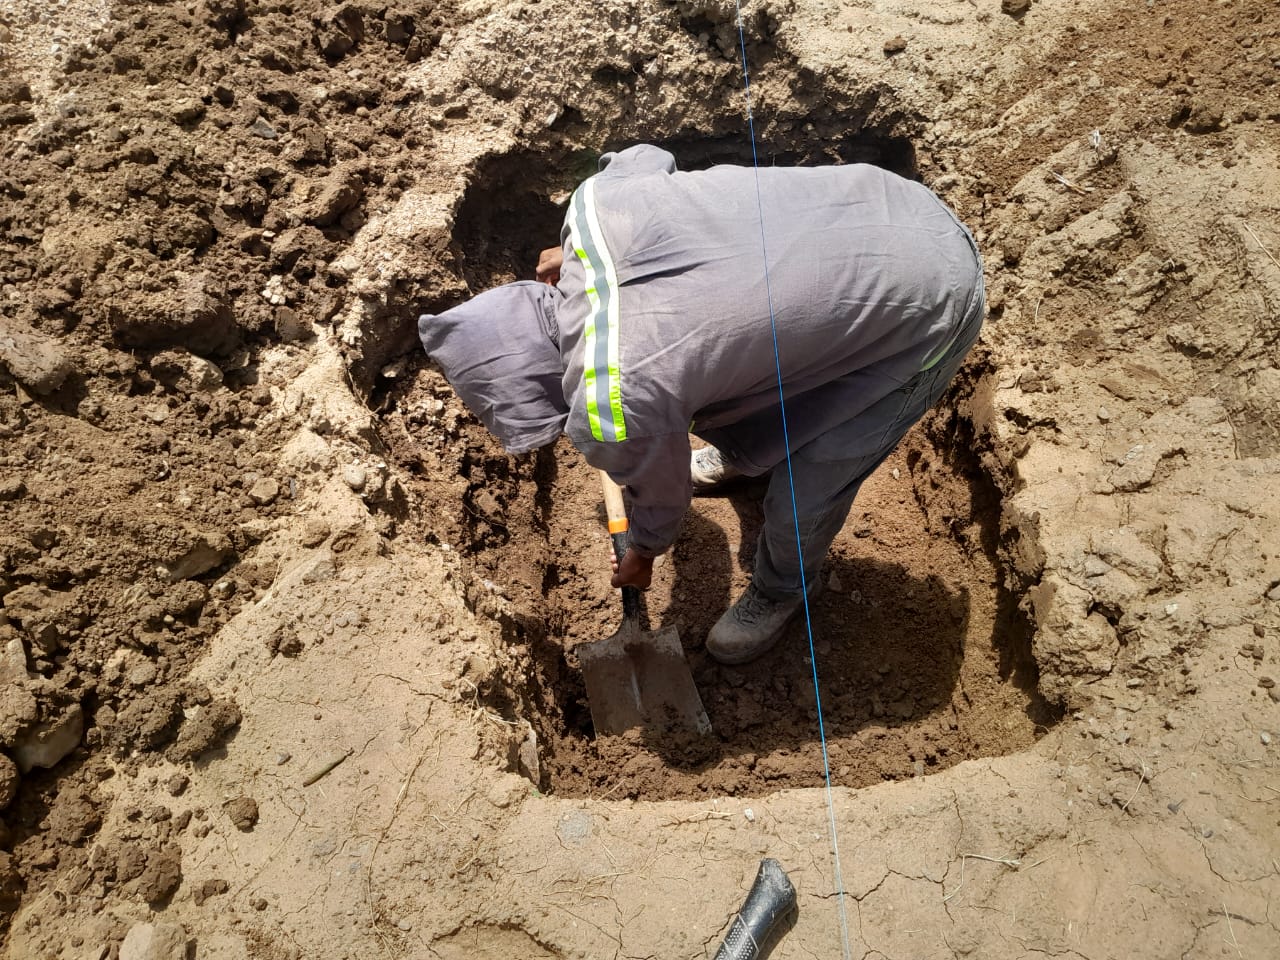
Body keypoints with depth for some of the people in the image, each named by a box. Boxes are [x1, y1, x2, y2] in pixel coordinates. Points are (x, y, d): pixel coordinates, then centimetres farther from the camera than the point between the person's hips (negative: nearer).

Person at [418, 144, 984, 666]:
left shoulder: (613, 410, -27)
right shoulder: (593, 200, -14)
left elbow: (661, 495, -4)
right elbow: (646, 157, 12)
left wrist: (641, 557, 19)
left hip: (929, 307, -7)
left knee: (802, 497, 3)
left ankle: (783, 590, 36)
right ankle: (743, 450, 57)